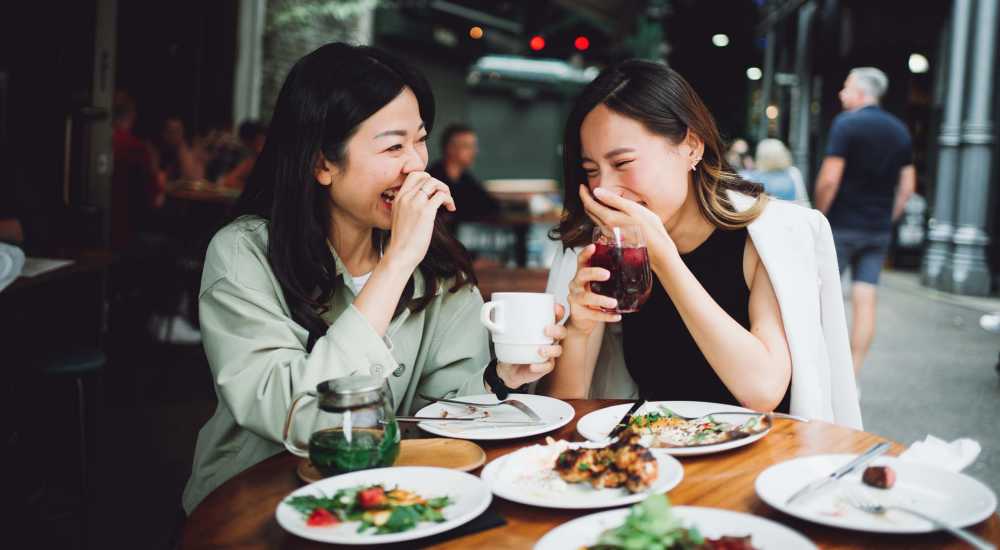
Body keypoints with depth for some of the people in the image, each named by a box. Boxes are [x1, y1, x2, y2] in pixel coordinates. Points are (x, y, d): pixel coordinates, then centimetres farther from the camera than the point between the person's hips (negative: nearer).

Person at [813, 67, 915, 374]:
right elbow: (908, 185, 11)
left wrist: (820, 214, -4)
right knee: (865, 300, 2)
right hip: (879, 231, 5)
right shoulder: (900, 130, 10)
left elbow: (829, 179, -16)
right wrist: (887, 219, 16)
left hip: (842, 225, -5)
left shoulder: (846, 123, -10)